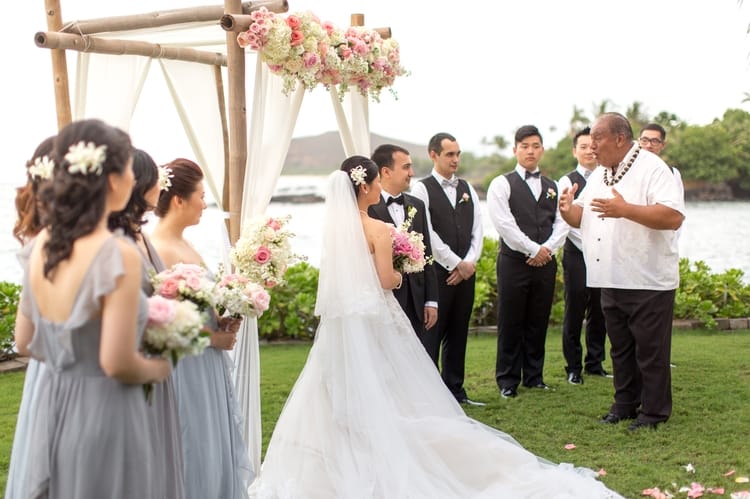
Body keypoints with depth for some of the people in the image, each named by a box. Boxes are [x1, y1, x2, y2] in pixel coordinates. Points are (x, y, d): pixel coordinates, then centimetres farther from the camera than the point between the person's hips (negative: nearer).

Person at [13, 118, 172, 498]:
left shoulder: (40, 247, -1)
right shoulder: (118, 255, -22)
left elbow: (25, 342, 8)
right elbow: (117, 364, -22)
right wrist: (159, 368, -3)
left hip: (52, 405, 7)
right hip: (101, 412, -7)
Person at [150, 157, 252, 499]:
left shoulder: (183, 244, 10)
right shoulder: (156, 249, -17)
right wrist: (211, 337, -13)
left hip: (207, 365, 9)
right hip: (184, 365, -9)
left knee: (214, 446, 15)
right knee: (191, 452, 1)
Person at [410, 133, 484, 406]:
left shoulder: (468, 189, 14)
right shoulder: (422, 189, -4)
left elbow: (477, 230, 9)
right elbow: (427, 233, -11)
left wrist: (470, 262, -6)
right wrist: (456, 264, -11)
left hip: (465, 271, 6)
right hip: (436, 271, -6)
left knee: (458, 334, 11)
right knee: (432, 334, -4)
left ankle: (454, 389, 19)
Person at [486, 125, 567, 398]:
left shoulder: (552, 187, 15)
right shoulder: (502, 184, -1)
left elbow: (561, 223, 8)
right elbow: (504, 224, -11)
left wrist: (548, 248, -10)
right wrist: (533, 250, -13)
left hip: (545, 263, 4)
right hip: (514, 261, -4)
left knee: (538, 323, 9)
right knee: (510, 324, 0)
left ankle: (534, 376, 20)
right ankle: (508, 380, 9)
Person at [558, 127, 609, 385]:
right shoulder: (567, 182, -2)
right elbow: (567, 222, -9)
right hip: (577, 255, -4)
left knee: (599, 312, 10)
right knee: (574, 313, 2)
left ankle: (595, 363, 22)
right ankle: (573, 368, 11)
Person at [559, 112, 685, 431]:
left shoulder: (651, 169, -12)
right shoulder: (599, 176, 14)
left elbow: (674, 217, -24)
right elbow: (581, 218, 20)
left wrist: (625, 210, -30)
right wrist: (568, 210, -4)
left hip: (647, 281, -8)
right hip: (611, 281, 8)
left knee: (650, 351, 1)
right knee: (620, 349, 16)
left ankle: (654, 412, 13)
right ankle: (625, 405, 28)